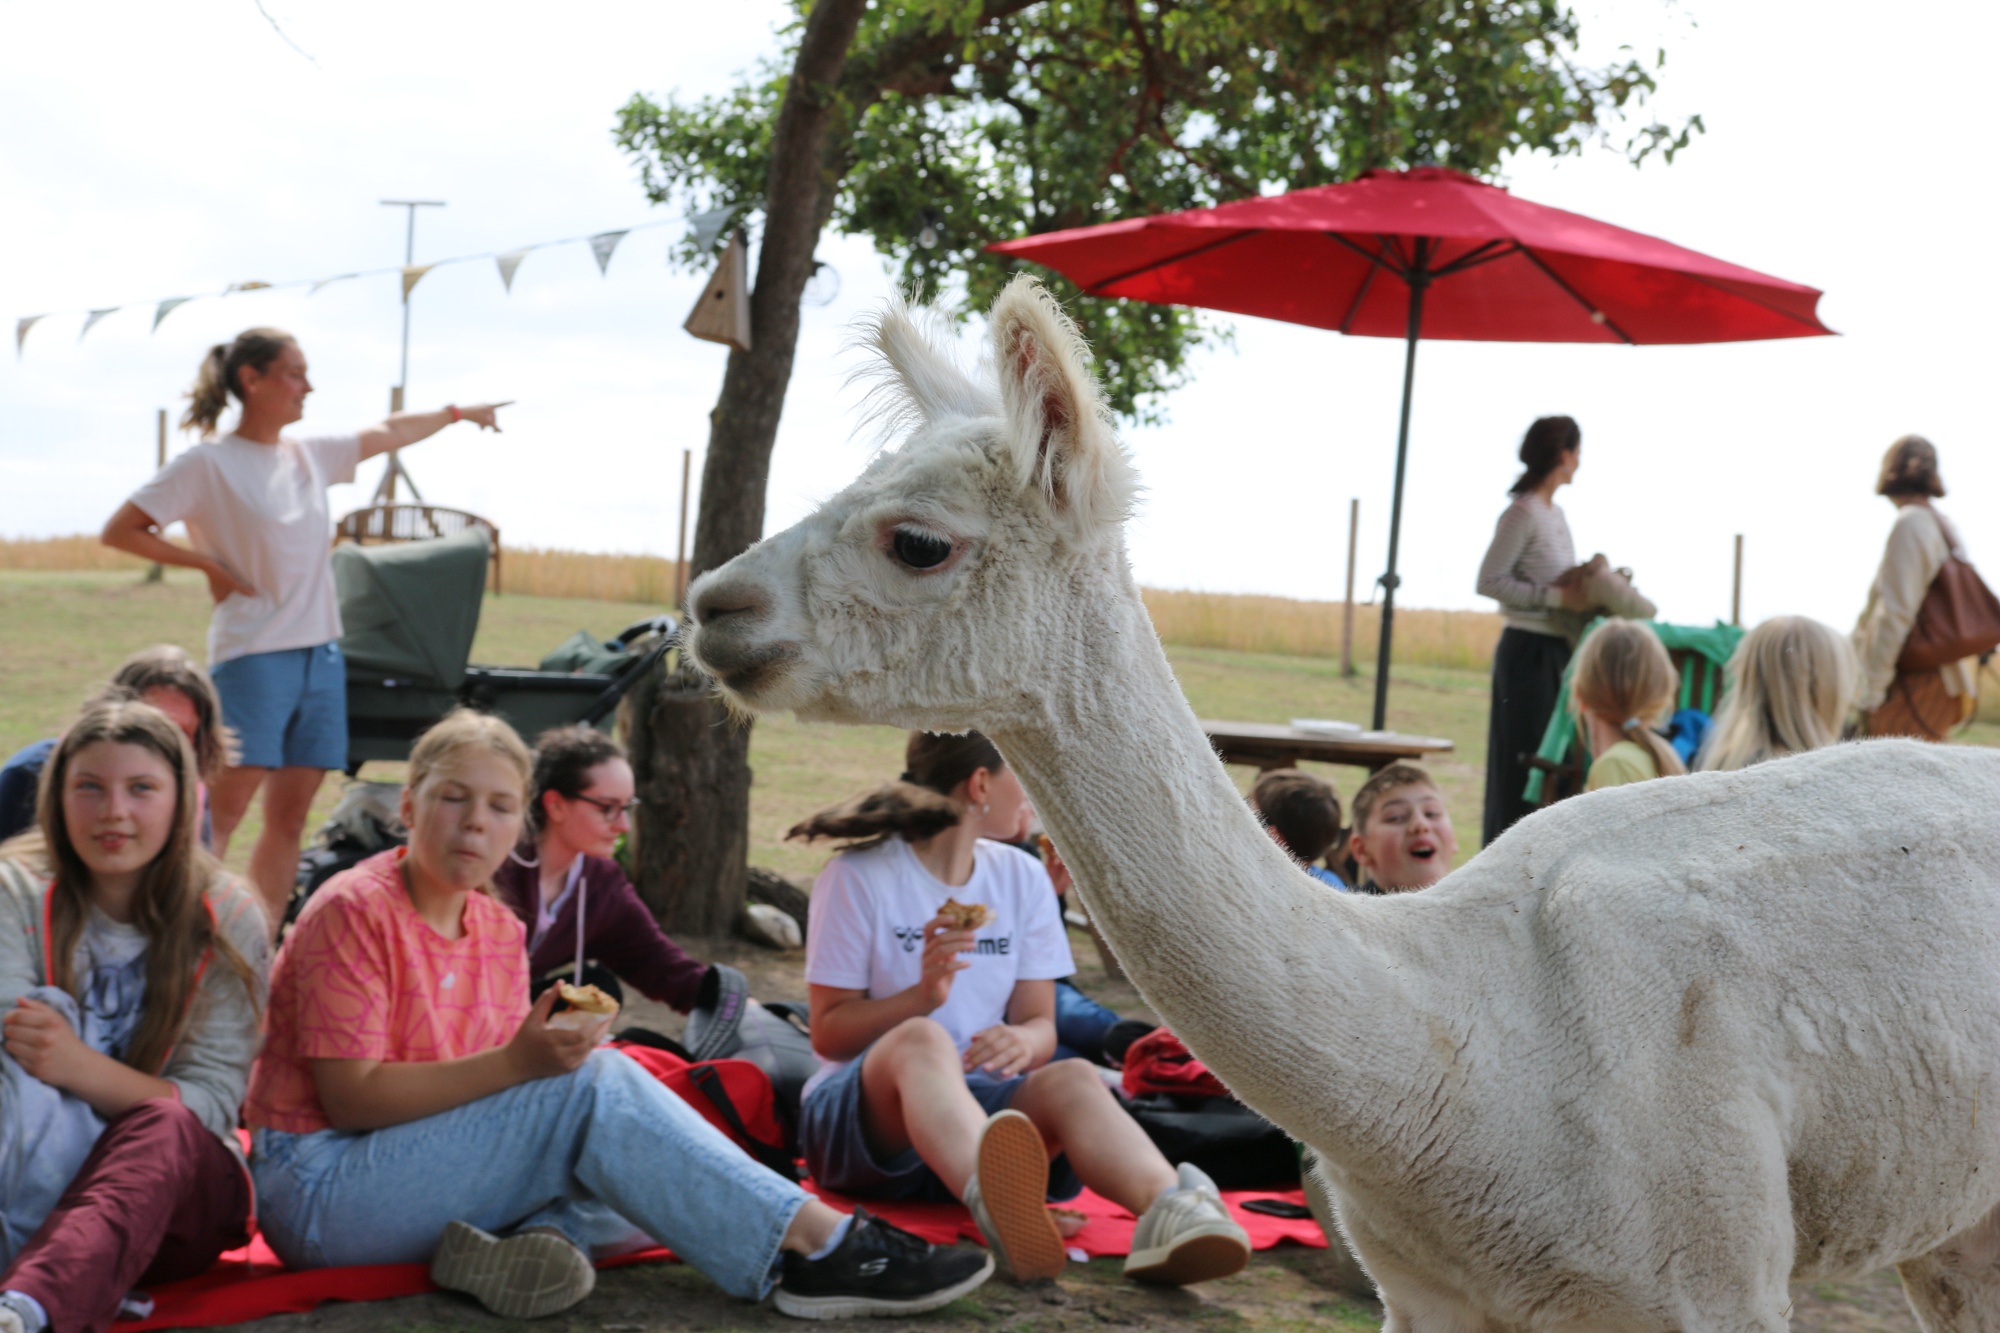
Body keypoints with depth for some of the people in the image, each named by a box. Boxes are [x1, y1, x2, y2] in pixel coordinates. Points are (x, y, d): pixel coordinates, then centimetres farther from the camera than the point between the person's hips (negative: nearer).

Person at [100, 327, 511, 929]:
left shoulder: (310, 454, 12)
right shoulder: (207, 463, -5)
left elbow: (390, 432, 27)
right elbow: (119, 531, -3)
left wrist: (459, 412, 31)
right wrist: (207, 564, -7)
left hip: (320, 654, 6)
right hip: (252, 654, -6)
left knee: (290, 814, 5)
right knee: (224, 808, -13)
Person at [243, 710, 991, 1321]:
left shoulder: (499, 930, 10)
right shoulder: (353, 911, -11)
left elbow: (494, 1092, 7)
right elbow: (350, 1100, -20)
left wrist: (548, 1052, -15)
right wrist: (516, 1062, -27)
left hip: (432, 1177, 8)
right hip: (316, 1190, -8)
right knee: (595, 1083, -24)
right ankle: (817, 1246, -28)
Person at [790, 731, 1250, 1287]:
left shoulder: (1022, 878, 11)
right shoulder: (858, 877, -3)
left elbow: (1041, 1025, 7)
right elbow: (828, 1033, -4)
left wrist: (1023, 1042, -18)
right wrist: (923, 996, -21)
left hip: (978, 1101, 4)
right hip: (862, 1115, -4)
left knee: (1072, 1079, -28)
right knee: (922, 1039, -37)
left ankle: (1166, 1208, -61)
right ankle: (993, 1203, -69)